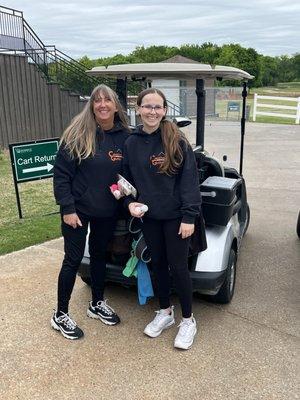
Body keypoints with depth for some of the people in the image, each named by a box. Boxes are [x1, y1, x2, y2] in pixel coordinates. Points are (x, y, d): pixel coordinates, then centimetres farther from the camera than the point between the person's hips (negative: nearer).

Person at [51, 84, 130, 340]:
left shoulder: (124, 136, -2)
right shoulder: (78, 134, -12)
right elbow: (61, 173, -11)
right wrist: (67, 208, -15)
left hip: (108, 211, 4)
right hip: (78, 209, -4)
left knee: (100, 255, 18)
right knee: (73, 260, 4)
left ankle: (97, 304, 37)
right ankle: (61, 315, 21)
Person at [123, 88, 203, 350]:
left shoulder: (176, 140, -11)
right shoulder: (131, 143, 2)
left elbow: (189, 179, -13)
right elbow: (127, 179, 12)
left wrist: (189, 216, -16)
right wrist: (130, 203, -5)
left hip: (175, 216, -4)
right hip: (149, 215, 4)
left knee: (178, 267, 3)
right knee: (158, 264, 16)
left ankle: (188, 320, 24)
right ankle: (165, 312, 36)